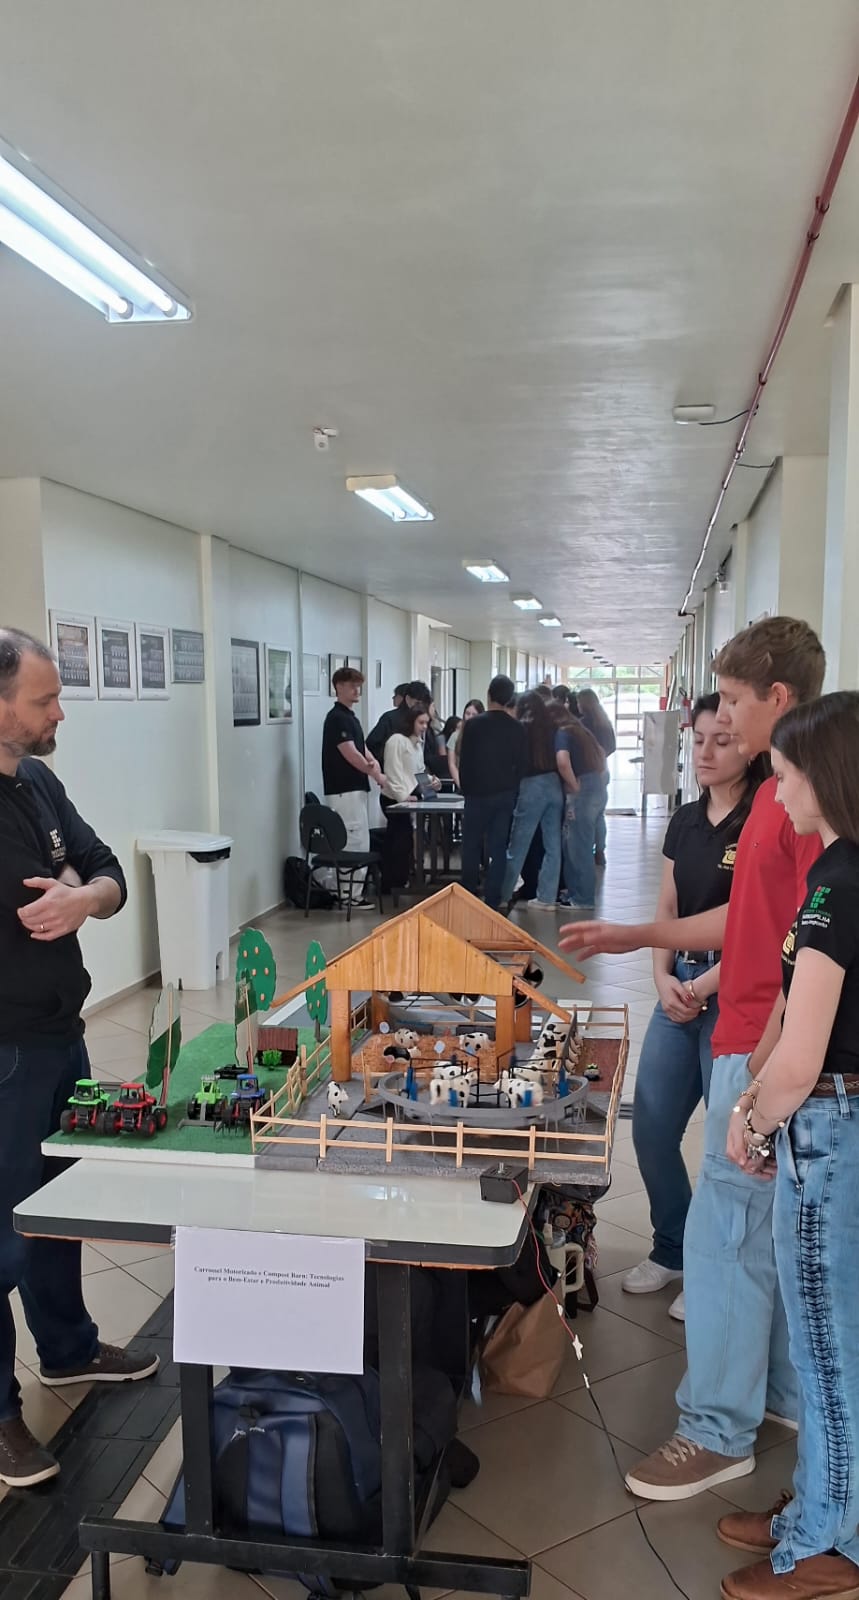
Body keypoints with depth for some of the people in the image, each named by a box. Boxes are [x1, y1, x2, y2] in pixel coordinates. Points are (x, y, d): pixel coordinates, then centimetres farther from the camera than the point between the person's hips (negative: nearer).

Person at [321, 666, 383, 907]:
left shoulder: (350, 716, 16)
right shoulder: (337, 717, -14)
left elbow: (361, 748, 16)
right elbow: (350, 754, -19)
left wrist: (373, 762, -7)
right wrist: (376, 775, -9)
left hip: (354, 788, 10)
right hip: (344, 790, -10)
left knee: (348, 842, 13)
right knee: (355, 842, -7)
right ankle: (351, 895, -2)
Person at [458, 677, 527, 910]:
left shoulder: (473, 724, -7)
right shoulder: (517, 728, -1)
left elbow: (464, 762, -2)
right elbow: (522, 765, 2)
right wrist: (513, 791, 11)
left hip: (478, 793, -2)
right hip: (505, 795, 2)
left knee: (471, 848, 8)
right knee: (498, 849, 4)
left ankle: (468, 898, 9)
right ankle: (492, 901, 4)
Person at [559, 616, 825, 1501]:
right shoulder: (780, 789, 12)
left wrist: (771, 1061, -21)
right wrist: (634, 936, 17)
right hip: (751, 1040, 10)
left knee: (726, 1231, 1)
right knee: (773, 1230, 19)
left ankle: (718, 1430, 18)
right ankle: (789, 1395, 36)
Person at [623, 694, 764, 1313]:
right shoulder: (685, 821, 10)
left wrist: (704, 986, -14)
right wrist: (664, 978, -1)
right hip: (680, 989, 7)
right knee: (651, 1126, 12)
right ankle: (673, 1249, 34)